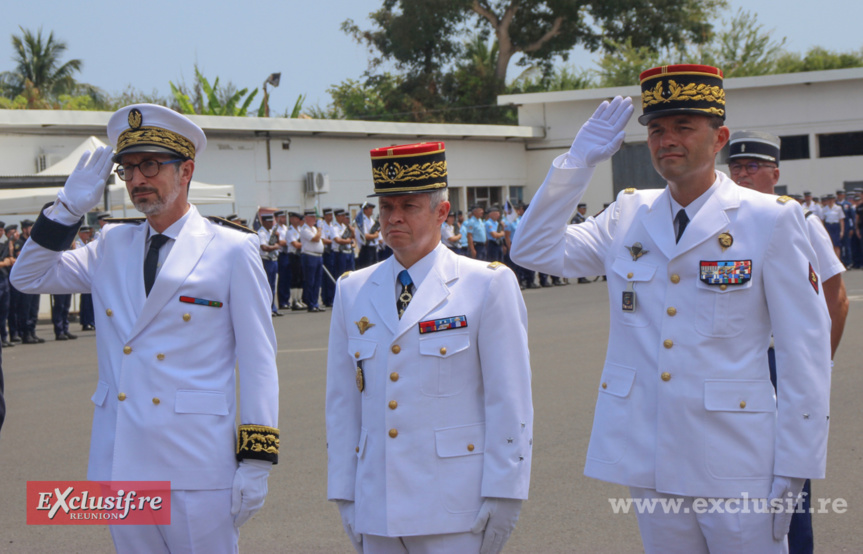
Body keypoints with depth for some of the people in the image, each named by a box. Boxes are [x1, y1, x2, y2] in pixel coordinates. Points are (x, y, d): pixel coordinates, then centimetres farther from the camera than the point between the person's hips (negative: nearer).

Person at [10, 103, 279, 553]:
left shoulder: (232, 250, -3)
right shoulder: (111, 247, 11)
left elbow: (258, 360, -4)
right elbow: (27, 277, 17)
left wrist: (256, 462, -8)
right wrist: (69, 206, 5)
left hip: (196, 465, -4)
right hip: (119, 463, 5)